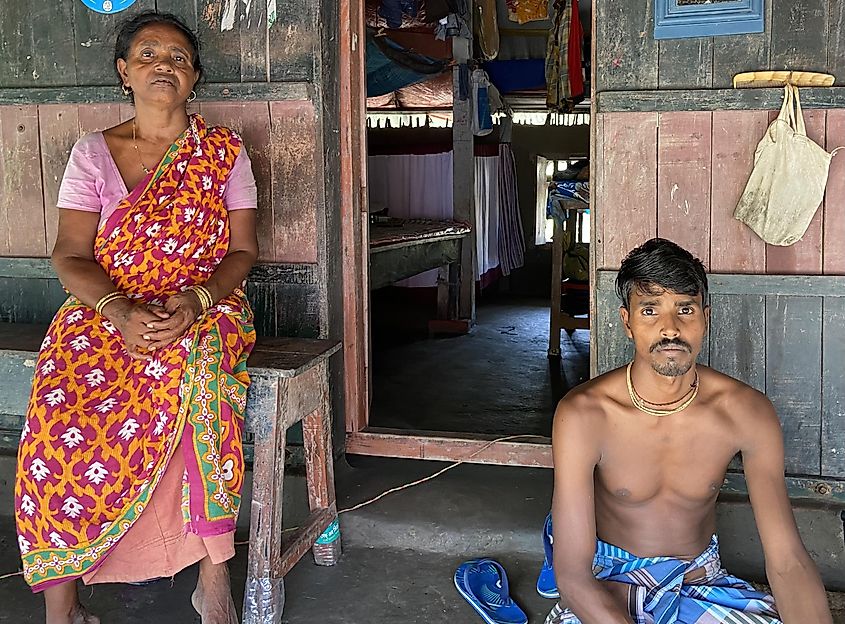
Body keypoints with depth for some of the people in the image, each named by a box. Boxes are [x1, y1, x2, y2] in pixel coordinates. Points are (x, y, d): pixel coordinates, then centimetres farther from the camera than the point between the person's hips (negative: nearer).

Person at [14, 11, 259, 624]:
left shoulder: (224, 150, 7)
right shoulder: (92, 153, 8)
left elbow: (242, 250, 2)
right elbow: (71, 256, 0)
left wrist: (196, 301, -18)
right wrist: (120, 312, -20)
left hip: (204, 308, -1)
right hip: (108, 310, 1)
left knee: (201, 371, -36)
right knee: (61, 411, -29)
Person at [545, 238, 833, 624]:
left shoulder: (746, 412, -12)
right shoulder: (583, 414, -21)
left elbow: (787, 561, -16)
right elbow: (573, 574, -22)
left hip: (700, 578, 4)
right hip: (605, 583, -4)